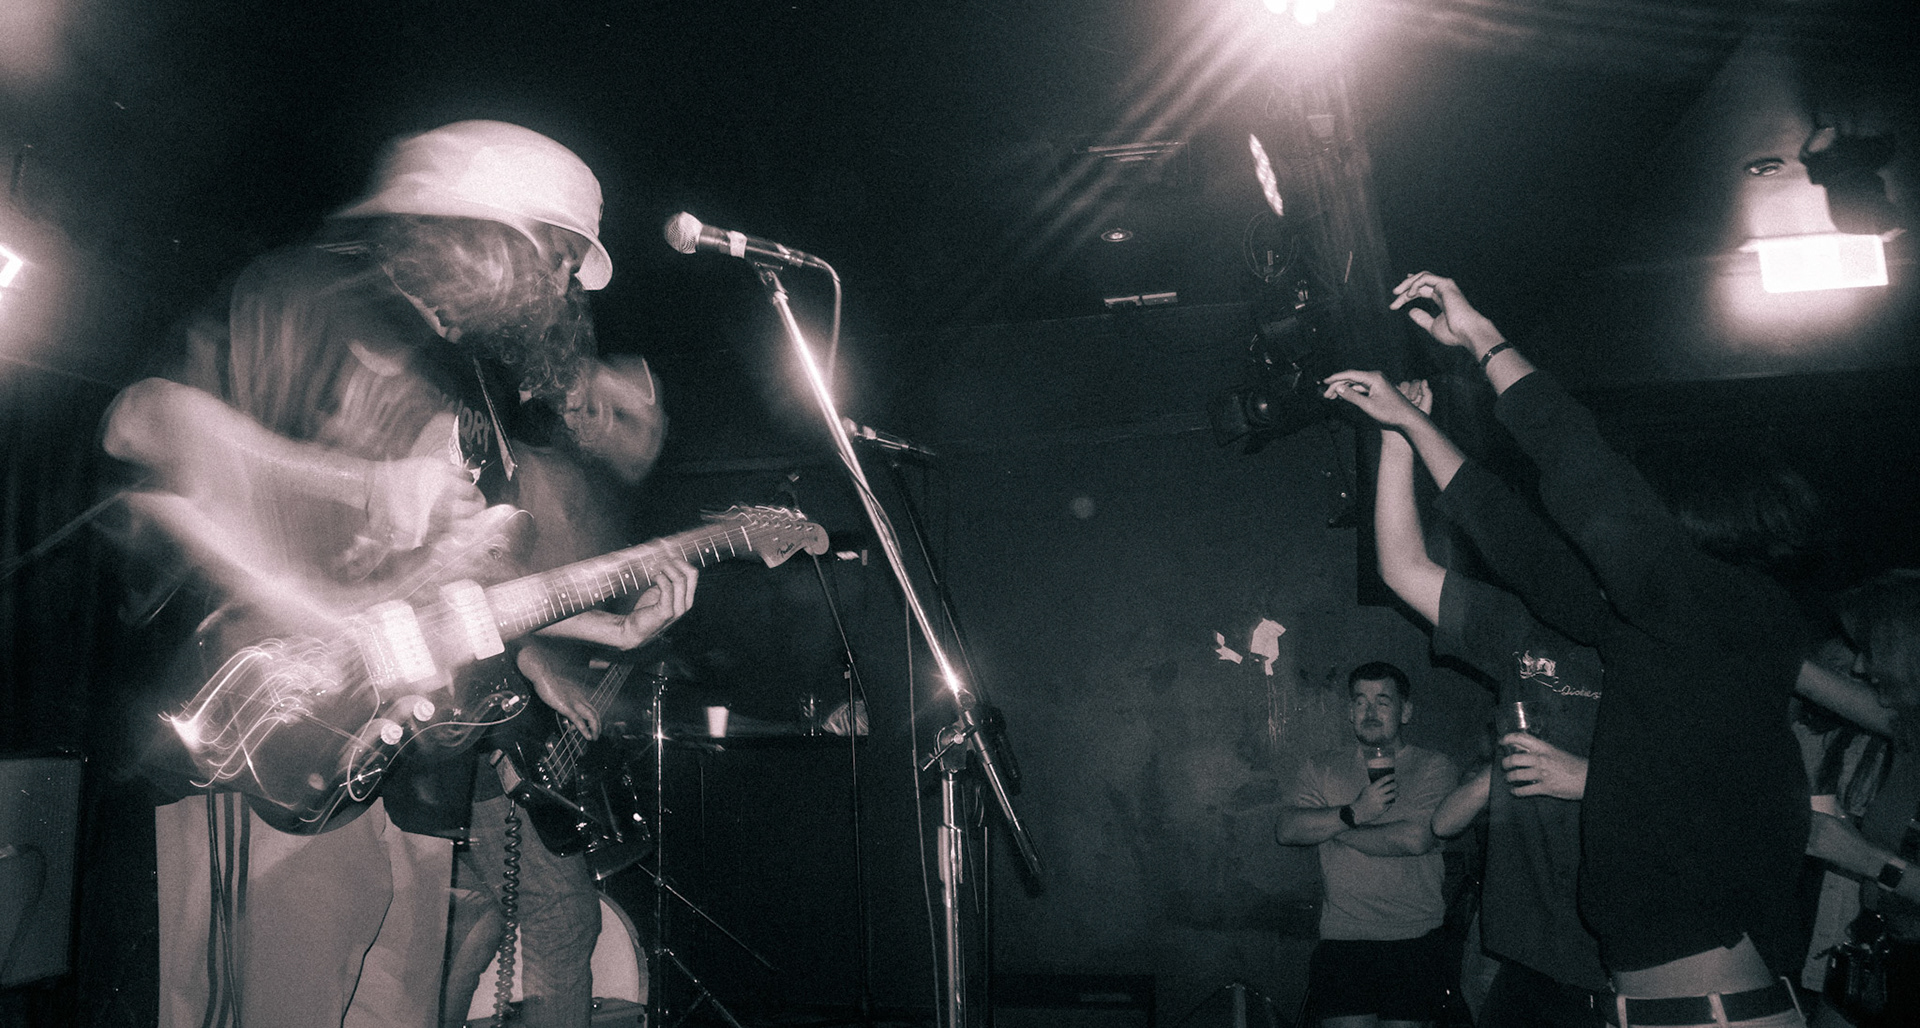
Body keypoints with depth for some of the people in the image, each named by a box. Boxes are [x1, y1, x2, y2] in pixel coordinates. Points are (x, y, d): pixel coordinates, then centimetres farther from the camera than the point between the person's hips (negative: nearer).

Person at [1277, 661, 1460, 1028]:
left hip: (1414, 941, -2)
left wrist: (1328, 827, -4)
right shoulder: (1323, 768, 12)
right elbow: (1286, 830, -1)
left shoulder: (1433, 768, 2)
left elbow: (1416, 838, -13)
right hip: (1341, 941, 2)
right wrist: (1354, 813, -13)